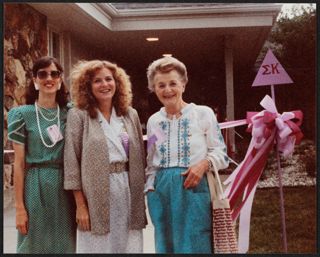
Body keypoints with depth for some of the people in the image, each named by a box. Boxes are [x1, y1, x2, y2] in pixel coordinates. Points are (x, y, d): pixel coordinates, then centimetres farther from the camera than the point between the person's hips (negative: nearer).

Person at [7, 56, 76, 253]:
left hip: (64, 188, 3)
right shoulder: (22, 114, -3)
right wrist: (19, 207, -7)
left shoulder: (69, 114, 5)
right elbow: (19, 163, -5)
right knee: (35, 245, 6)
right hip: (36, 188, -3)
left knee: (64, 245, 10)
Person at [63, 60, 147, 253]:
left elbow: (140, 158, 11)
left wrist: (142, 196, 8)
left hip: (128, 189, 4)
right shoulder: (79, 116, -2)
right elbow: (72, 162, -6)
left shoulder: (130, 114, 10)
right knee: (99, 247, 3)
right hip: (97, 193, -3)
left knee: (129, 246, 7)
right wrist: (80, 205, -10)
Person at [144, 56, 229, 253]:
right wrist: (150, 191, 8)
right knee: (166, 244, 9)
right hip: (162, 191, 4)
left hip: (194, 188, -3)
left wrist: (204, 164, -17)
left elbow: (221, 153, 0)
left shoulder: (203, 113, -2)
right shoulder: (153, 121, 10)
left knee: (195, 245, -2)